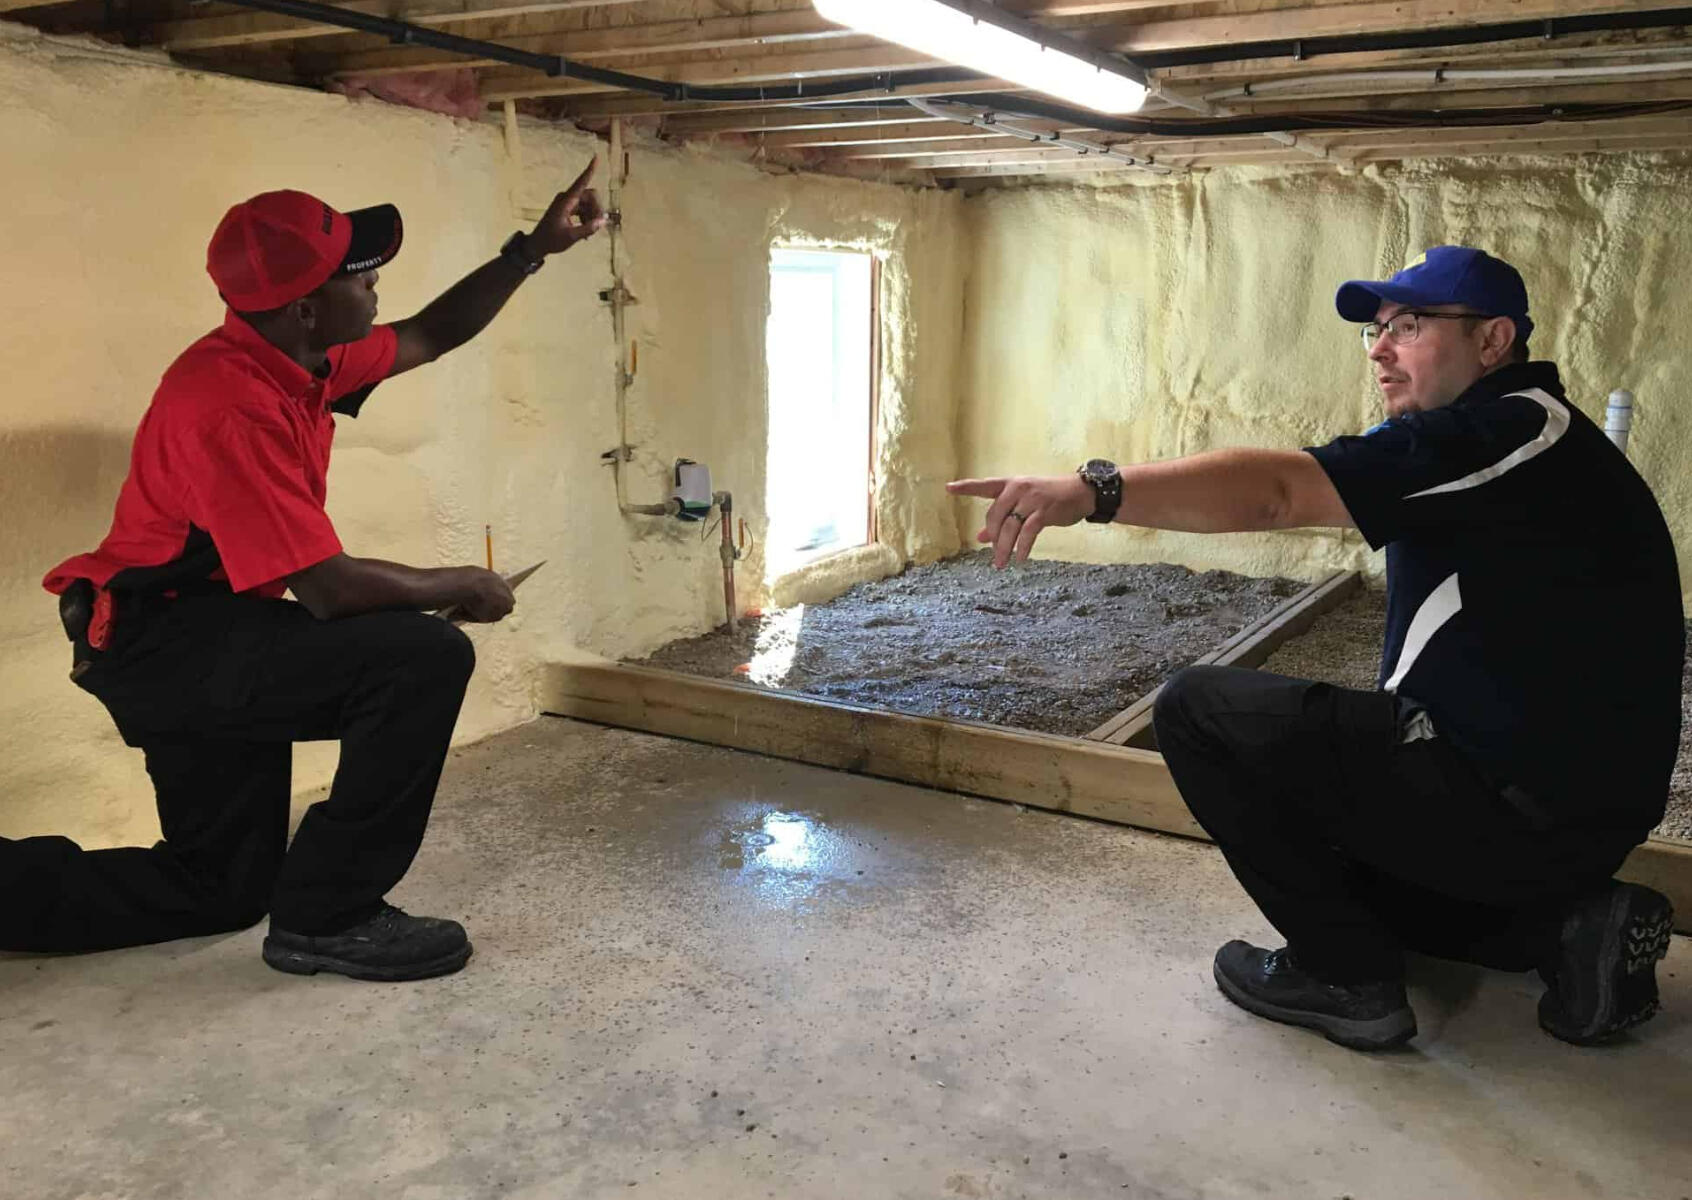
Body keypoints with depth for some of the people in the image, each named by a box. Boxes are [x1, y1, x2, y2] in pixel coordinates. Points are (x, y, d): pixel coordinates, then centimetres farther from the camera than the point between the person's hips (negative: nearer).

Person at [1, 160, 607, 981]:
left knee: (224, 888, 17)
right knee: (425, 657, -26)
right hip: (167, 641, -10)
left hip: (189, 640, 10)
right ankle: (327, 916, -13)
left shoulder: (295, 355, 3)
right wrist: (463, 586, -13)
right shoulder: (232, 405, -26)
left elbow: (431, 335, 18)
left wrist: (533, 249, 11)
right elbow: (329, 589, -29)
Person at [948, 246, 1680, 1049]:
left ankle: (1347, 978, -2)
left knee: (1199, 711, -9)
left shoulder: (1505, 432, -18)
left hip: (1511, 802, -11)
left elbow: (1278, 489, -32)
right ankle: (1565, 925, 13)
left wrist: (1094, 490, -41)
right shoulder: (1532, 441, 16)